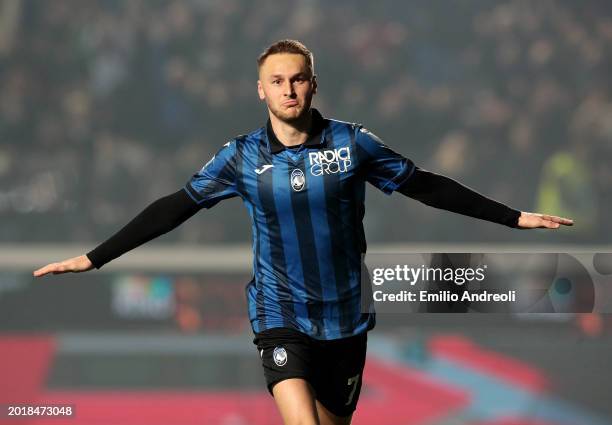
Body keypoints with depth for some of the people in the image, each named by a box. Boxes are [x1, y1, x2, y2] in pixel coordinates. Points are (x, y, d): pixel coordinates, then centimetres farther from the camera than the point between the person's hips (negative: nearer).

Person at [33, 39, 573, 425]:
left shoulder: (352, 144, -4)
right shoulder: (243, 156, -3)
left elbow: (427, 187, 4)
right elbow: (175, 208, 1)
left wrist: (515, 217, 3)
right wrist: (93, 259, -2)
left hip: (346, 317, 2)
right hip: (281, 317, -2)